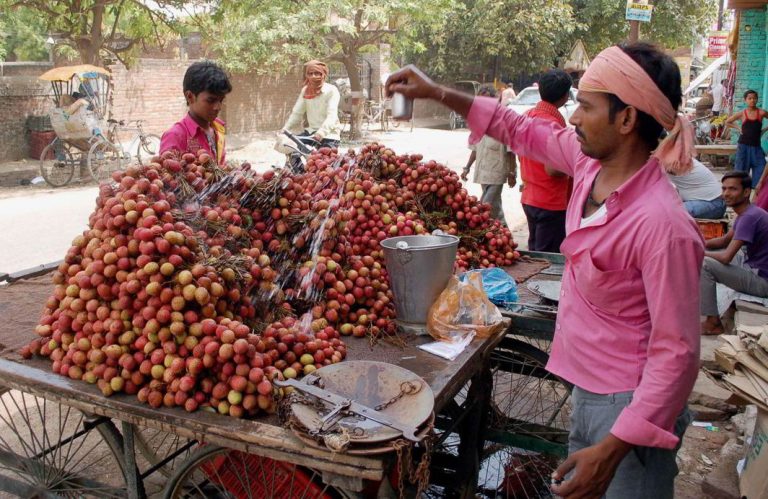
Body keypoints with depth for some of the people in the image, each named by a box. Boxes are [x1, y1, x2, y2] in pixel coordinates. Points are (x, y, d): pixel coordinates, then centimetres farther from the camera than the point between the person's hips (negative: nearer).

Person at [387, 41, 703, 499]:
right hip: (586, 390, 8)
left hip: (630, 408, -8)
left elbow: (676, 353, -25)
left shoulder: (663, 226, -29)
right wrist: (436, 93, 9)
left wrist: (613, 449, -27)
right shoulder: (591, 164, -6)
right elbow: (523, 131, 10)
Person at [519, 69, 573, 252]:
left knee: (534, 252, 18)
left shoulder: (528, 115, 7)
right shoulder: (554, 123, -19)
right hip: (551, 203, -9)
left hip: (529, 199, 9)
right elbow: (552, 169, -23)